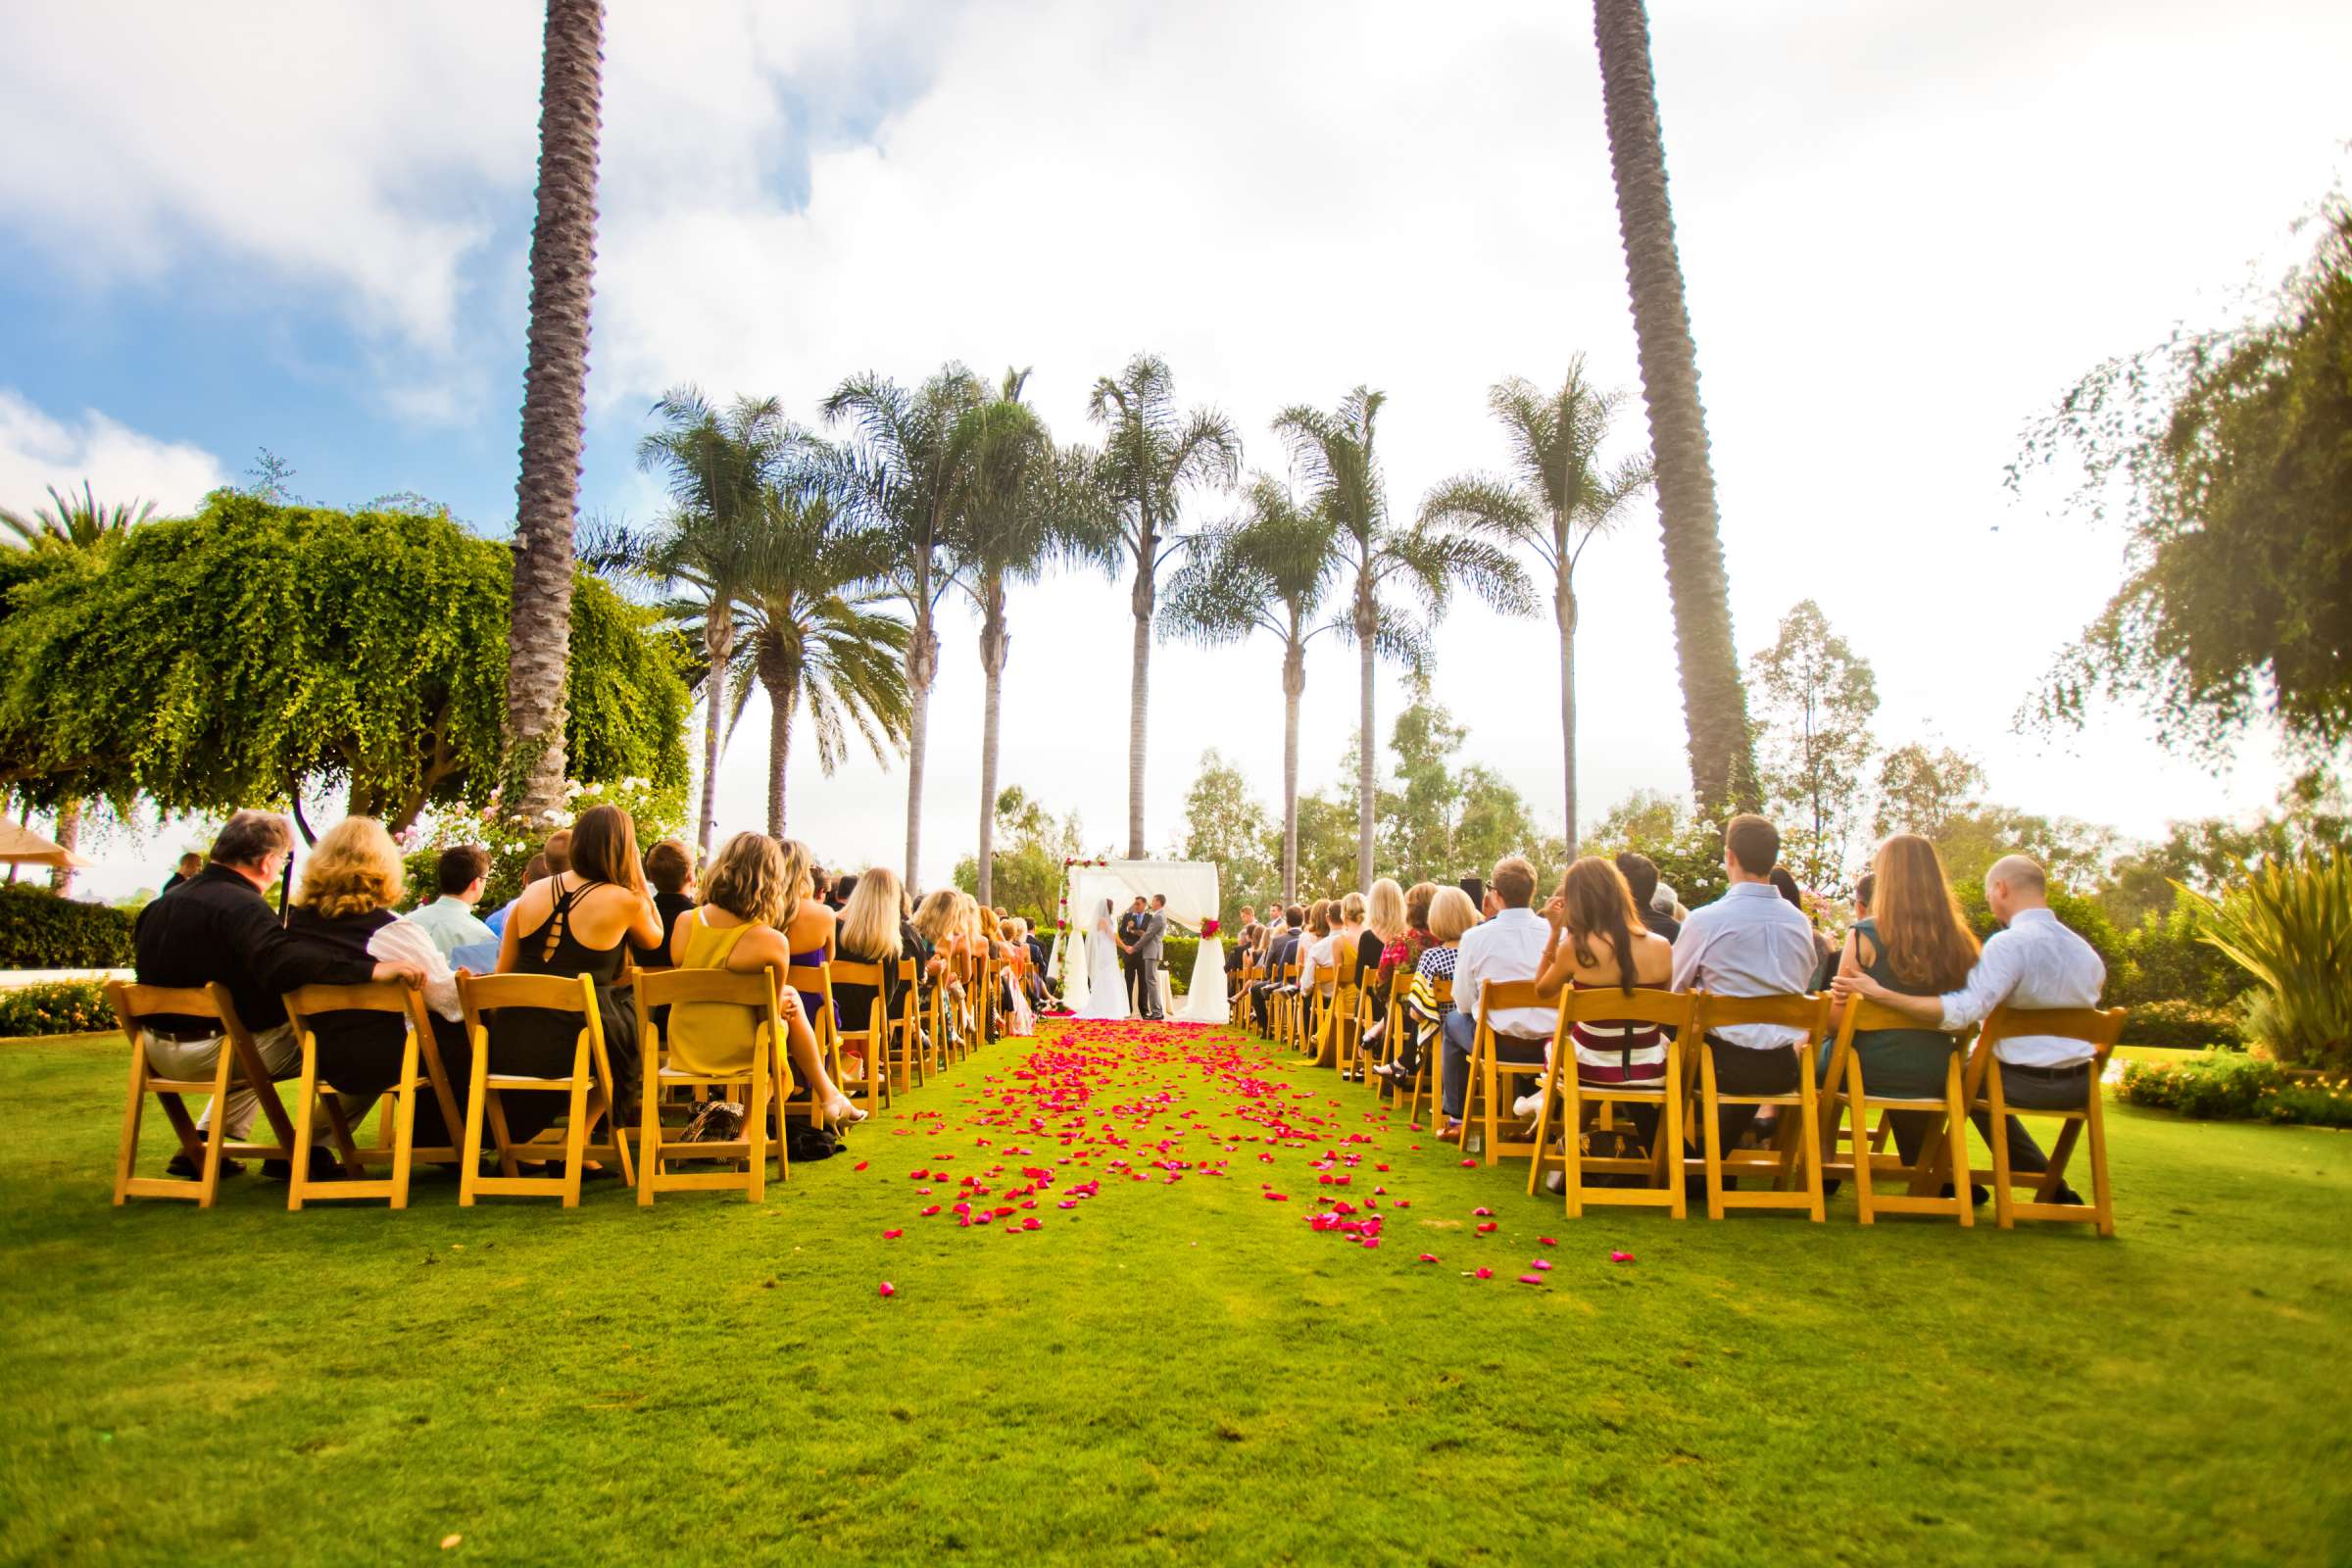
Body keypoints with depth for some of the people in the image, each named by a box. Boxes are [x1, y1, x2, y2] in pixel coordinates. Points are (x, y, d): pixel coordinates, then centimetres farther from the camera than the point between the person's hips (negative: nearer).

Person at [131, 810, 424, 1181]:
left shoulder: (163, 903, 9)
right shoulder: (241, 907, -22)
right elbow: (283, 963, -41)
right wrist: (371, 968, -46)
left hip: (157, 1052, 10)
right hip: (207, 1053, -10)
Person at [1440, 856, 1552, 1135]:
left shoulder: (1476, 936, -11)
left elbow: (1463, 1002, -3)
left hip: (1501, 1043, -3)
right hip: (1552, 1043, 3)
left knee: (1454, 1022, 28)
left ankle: (1456, 1117, 33)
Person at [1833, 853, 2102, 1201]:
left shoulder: (2010, 943, -19)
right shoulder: (2087, 951, 4)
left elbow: (1962, 1010, -30)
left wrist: (1880, 993, -33)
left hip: (2026, 1083, -7)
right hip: (2080, 1084, 7)